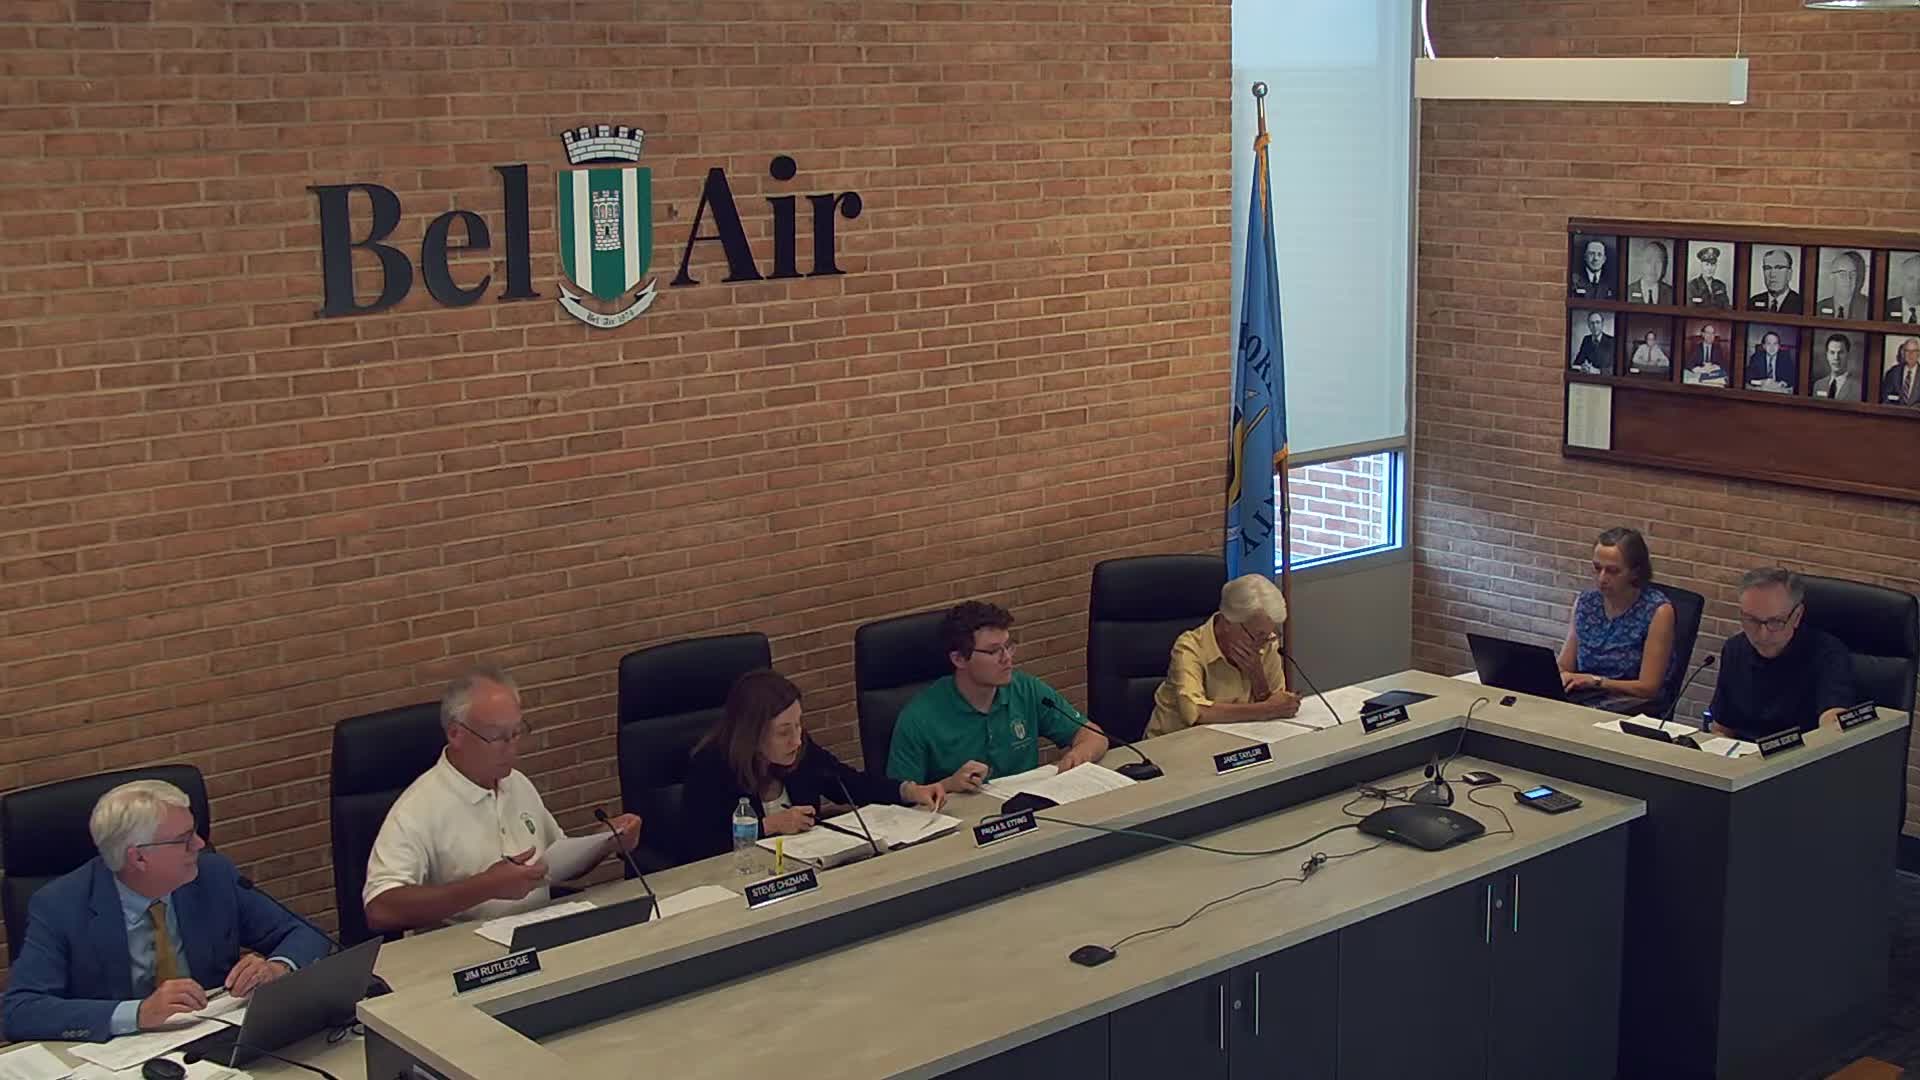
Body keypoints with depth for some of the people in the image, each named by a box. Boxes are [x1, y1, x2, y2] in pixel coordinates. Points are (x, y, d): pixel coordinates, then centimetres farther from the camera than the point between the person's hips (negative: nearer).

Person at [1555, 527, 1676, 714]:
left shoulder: (1658, 611, -8)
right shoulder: (1584, 603, 8)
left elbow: (1648, 687, -8)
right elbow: (1564, 668, 11)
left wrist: (1595, 681, -16)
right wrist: (1557, 677, -12)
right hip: (1582, 698, 5)